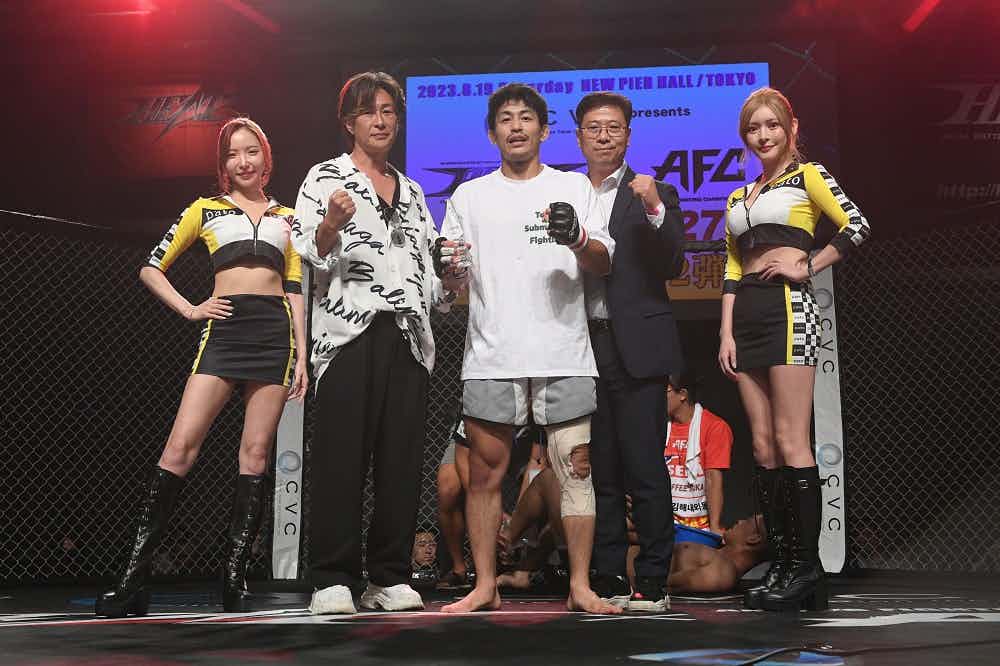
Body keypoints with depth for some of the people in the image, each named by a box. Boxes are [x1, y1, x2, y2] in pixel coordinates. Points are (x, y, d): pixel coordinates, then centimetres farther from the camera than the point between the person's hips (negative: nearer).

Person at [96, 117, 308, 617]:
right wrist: (189, 310, 2)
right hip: (224, 330, -2)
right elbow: (152, 268, 16)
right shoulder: (205, 210, 15)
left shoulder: (287, 217, 19)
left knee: (256, 453, -3)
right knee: (181, 445, -13)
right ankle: (134, 576, -10)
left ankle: (235, 578, 1)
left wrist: (302, 355, 7)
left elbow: (295, 289, 15)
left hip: (276, 331, 2)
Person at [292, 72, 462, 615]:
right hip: (349, 330, -5)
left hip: (408, 335, 5)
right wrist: (330, 225, -22)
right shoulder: (326, 177, 8)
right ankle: (333, 581, -5)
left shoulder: (411, 191, 23)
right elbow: (308, 252, -2)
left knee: (402, 457, 1)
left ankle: (389, 579, 7)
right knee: (341, 454, -9)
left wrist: (447, 285, 5)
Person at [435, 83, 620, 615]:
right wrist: (446, 264, -8)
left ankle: (581, 586, 3)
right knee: (484, 471, 2)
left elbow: (603, 263, 6)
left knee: (574, 467, -3)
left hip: (563, 353, -1)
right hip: (491, 355, 1)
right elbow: (448, 268, 16)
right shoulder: (469, 196, 16)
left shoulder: (574, 187, 12)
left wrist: (578, 241, -16)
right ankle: (484, 585, 10)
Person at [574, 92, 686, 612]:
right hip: (583, 349, 3)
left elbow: (672, 266, -6)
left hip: (635, 349, -3)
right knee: (599, 472, 7)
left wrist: (654, 209, -16)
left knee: (645, 469, -5)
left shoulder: (654, 196, 7)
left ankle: (652, 582, 2)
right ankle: (608, 579, 13)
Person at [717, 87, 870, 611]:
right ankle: (782, 564, 8)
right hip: (746, 316, 7)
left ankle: (807, 567, -6)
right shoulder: (739, 198, 22)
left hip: (789, 310, -6)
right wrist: (726, 332, 8)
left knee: (790, 441, -10)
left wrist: (807, 265, -9)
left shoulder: (807, 174, 5)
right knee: (763, 446, 4)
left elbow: (856, 226, -10)